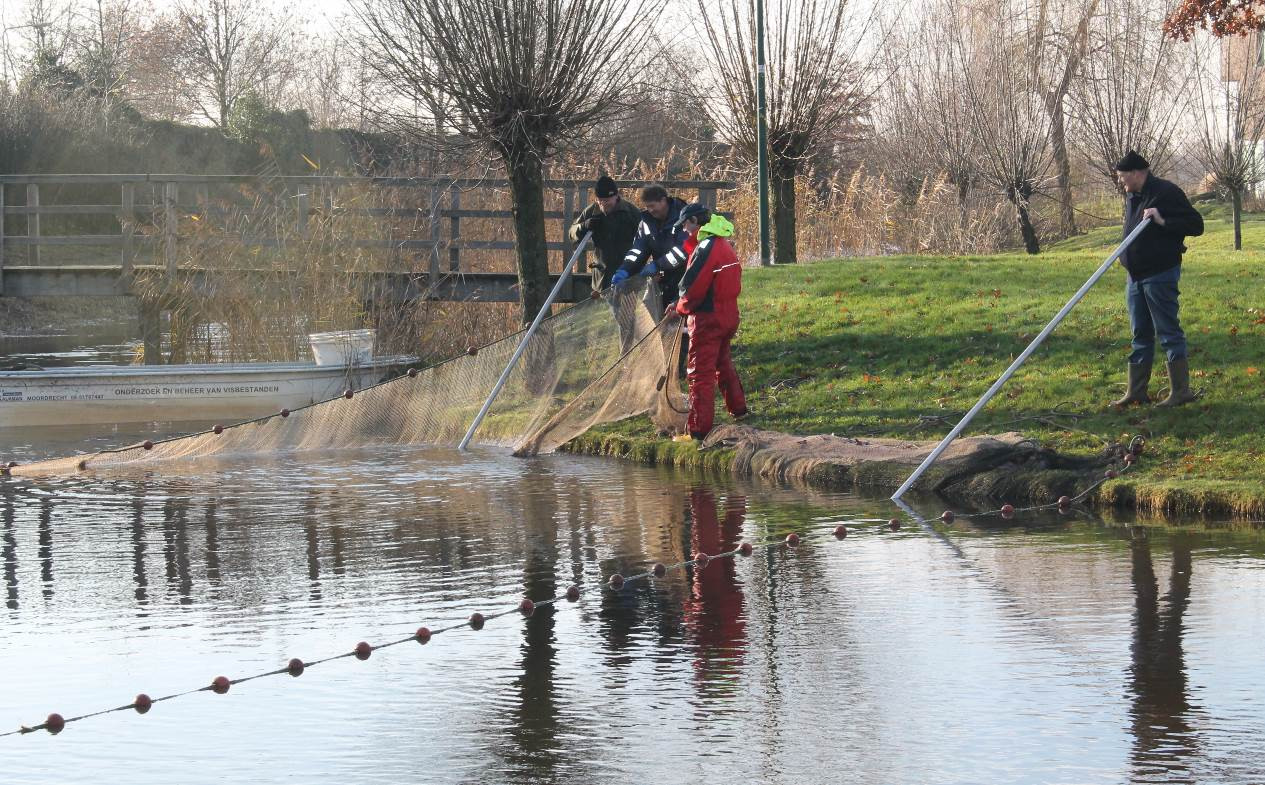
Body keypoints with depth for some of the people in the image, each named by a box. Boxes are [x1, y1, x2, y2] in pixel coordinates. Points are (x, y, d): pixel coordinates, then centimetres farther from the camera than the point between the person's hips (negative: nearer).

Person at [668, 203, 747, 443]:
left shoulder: (705, 248, -19)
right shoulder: (724, 245, 10)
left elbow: (693, 288, -19)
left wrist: (681, 307, 1)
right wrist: (680, 305, 10)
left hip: (708, 319, -9)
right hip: (729, 315, 9)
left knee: (700, 372, -6)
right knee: (723, 362, 28)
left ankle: (698, 430, -7)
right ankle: (738, 409, 41)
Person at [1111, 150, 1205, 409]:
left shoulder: (1166, 193, -14)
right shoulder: (1132, 196, 13)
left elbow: (1196, 225, -16)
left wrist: (1163, 221, -25)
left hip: (1160, 275, -9)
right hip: (1136, 276, 9)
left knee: (1169, 332, -5)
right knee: (1140, 335, 13)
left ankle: (1181, 391, -1)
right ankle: (1136, 392, 18)